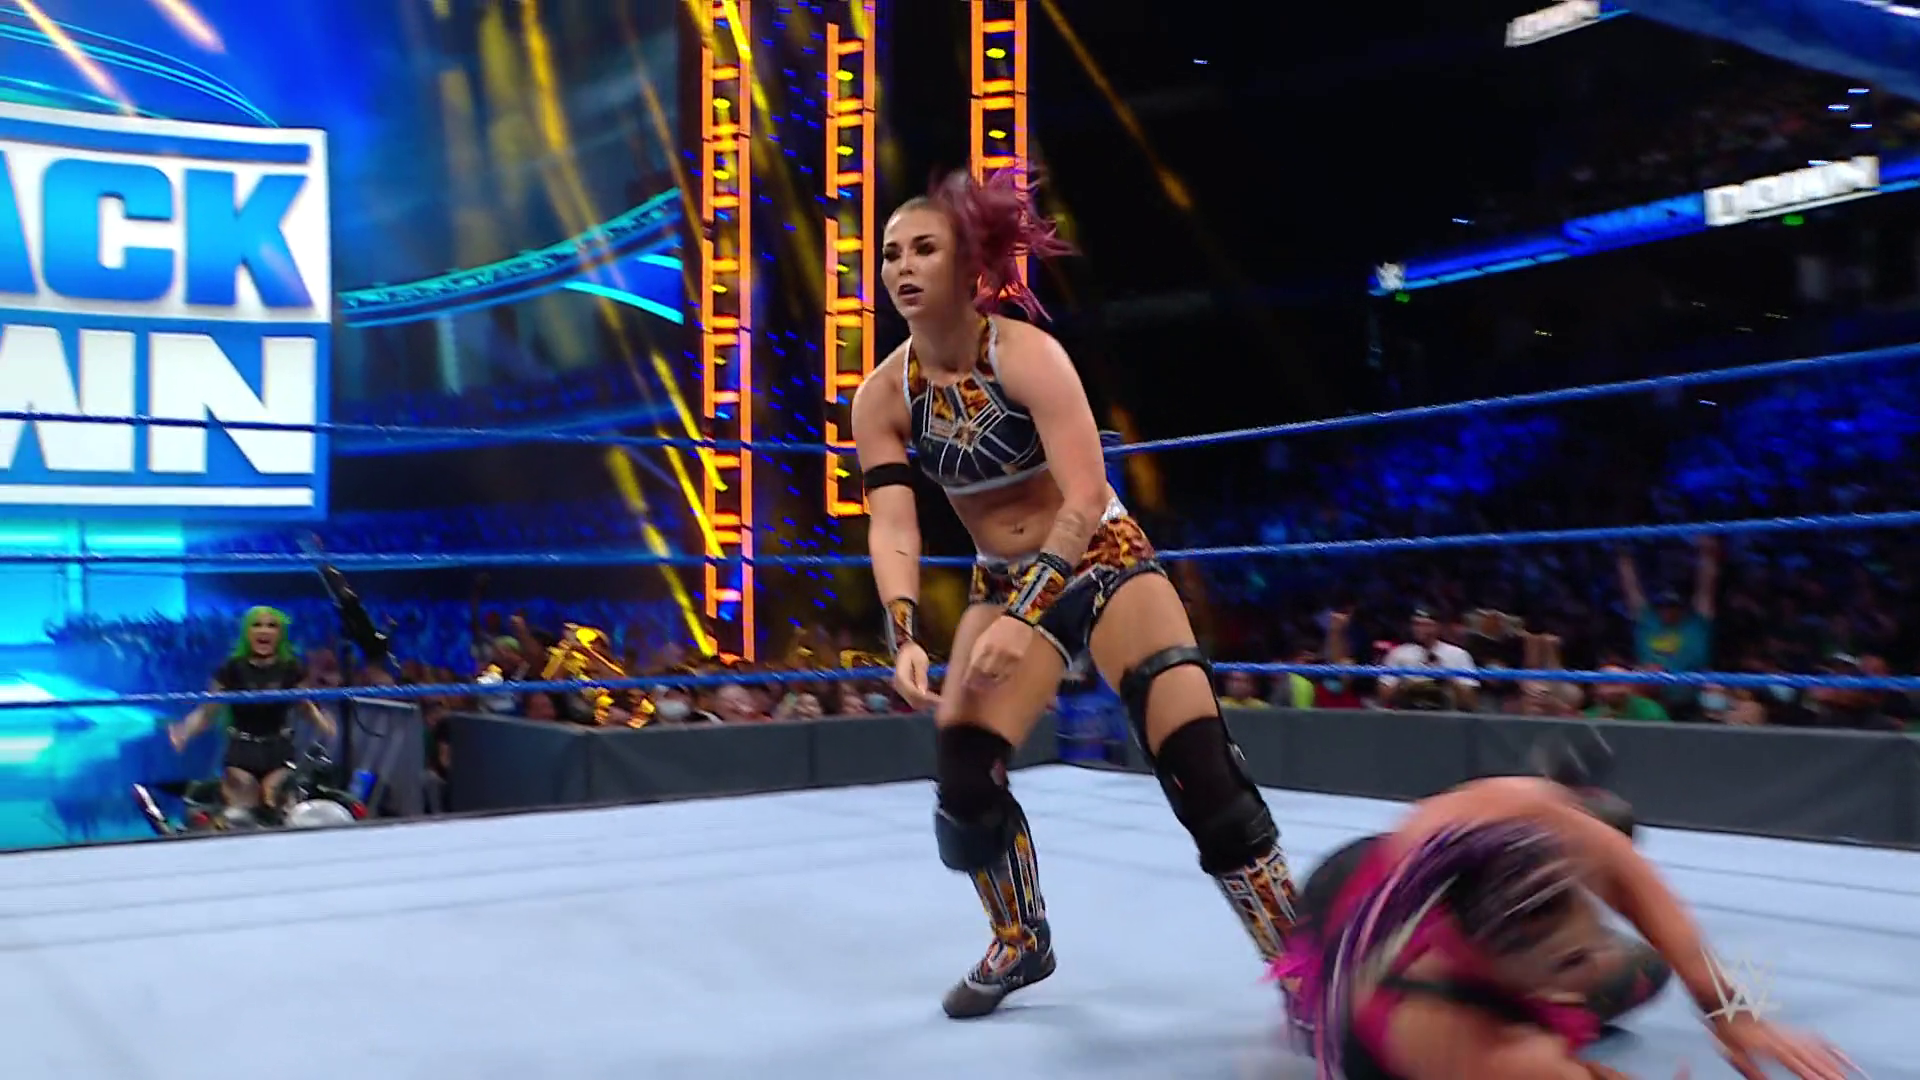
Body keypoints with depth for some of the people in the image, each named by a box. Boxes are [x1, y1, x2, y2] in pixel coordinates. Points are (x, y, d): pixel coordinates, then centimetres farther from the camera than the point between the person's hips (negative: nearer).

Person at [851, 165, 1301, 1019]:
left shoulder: (1026, 354, -21)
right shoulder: (882, 398, -7)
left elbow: (1086, 496, -28)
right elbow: (891, 528, -12)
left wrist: (1023, 616, -36)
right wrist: (905, 638, -29)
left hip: (1104, 562, -4)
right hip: (1003, 585, 4)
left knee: (1201, 768, -15)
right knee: (961, 777, -9)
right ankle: (1021, 943, 20)